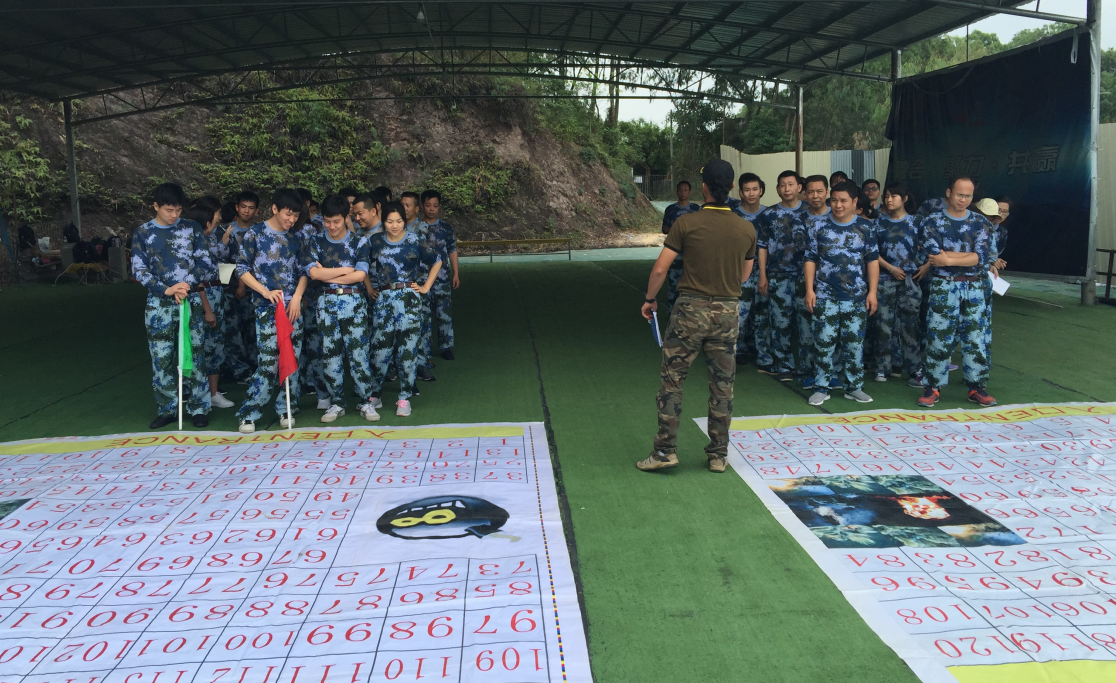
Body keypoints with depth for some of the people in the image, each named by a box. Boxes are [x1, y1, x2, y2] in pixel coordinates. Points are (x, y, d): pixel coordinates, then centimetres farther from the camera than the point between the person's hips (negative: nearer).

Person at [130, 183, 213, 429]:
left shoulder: (191, 228, 4)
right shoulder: (142, 233, 4)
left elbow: (204, 262, 2)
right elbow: (138, 270, -1)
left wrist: (187, 284, -14)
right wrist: (166, 290, -14)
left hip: (191, 300, -1)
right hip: (159, 304, 1)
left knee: (194, 353, 1)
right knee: (161, 357, 4)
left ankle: (198, 407, 9)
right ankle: (167, 409, 15)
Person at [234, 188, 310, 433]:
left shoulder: (294, 238, 11)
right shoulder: (255, 234, -1)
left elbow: (303, 271, 12)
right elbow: (242, 268, -2)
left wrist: (297, 297, -4)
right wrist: (266, 292, -13)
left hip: (293, 306, 5)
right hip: (267, 307, -4)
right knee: (268, 361, -10)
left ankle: (286, 409, 14)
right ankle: (249, 413, 0)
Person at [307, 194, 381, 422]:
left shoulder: (360, 242, 1)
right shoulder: (316, 242, 5)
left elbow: (360, 275, -12)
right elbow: (313, 272, -9)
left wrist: (328, 275, -9)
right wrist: (345, 270, -8)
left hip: (354, 301, -2)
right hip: (327, 302, 2)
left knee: (358, 352, -2)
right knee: (330, 354, 6)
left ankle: (367, 402, 7)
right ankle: (336, 403, 16)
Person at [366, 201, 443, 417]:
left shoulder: (415, 241, 0)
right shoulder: (374, 241, 5)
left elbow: (436, 262, 11)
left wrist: (426, 287, 5)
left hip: (409, 299, -1)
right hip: (383, 299, 1)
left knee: (408, 348, -1)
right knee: (380, 347, 2)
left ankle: (404, 397, 8)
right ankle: (375, 393, 20)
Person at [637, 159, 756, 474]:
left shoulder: (686, 223, -9)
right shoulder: (746, 229, 1)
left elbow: (660, 269, -8)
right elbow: (744, 276, 13)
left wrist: (649, 299, 6)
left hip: (690, 308, -3)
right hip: (728, 310, 3)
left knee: (672, 380, 6)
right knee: (722, 385, 10)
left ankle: (666, 450, 7)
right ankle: (718, 455, 18)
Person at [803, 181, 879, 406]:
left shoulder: (865, 227, 4)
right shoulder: (818, 227, 2)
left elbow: (872, 261, 5)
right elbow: (811, 260, 4)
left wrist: (872, 291, -1)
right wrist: (809, 290, -3)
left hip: (856, 296, 1)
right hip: (825, 295, -1)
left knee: (855, 343, 7)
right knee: (824, 342, 0)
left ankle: (854, 387, 18)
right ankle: (821, 388, 8)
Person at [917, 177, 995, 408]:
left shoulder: (980, 223, 5)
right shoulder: (933, 222, 0)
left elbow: (983, 257, -9)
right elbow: (933, 255, -14)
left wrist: (949, 259, -15)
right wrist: (969, 255, -10)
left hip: (974, 287, 2)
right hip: (943, 286, -2)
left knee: (975, 338, 5)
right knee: (939, 337, 1)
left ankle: (977, 387, 15)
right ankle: (933, 386, 11)